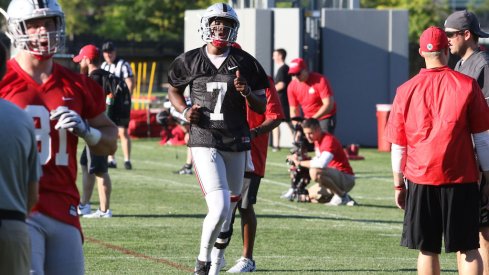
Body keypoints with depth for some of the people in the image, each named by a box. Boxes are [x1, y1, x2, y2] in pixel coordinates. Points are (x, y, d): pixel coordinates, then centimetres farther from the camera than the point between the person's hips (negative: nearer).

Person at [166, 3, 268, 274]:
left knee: (231, 204, 15)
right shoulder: (190, 61, 1)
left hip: (236, 143, 3)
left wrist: (248, 93, -13)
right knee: (219, 208, -17)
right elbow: (173, 90, 18)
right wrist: (184, 111, -1)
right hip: (204, 141, -3)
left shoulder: (245, 63, 2)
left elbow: (262, 107, 8)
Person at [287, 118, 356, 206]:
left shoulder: (329, 140, -19)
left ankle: (342, 196, -18)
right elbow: (317, 160, 22)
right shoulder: (317, 140, 11)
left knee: (315, 172, -32)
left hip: (346, 178, -10)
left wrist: (300, 163, -22)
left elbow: (321, 163, -32)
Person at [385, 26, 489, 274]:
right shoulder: (467, 86, -3)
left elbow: (398, 146, 7)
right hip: (461, 179, -1)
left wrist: (398, 185, 16)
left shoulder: (406, 90, 2)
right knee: (468, 249, 0)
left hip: (420, 180, 1)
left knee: (428, 250, 8)